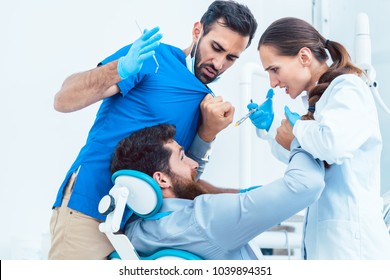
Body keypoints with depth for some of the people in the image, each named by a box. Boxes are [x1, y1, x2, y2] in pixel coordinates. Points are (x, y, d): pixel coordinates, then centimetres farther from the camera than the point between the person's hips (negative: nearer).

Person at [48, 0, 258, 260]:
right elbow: (63, 101, -14)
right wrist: (120, 69, -30)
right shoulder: (154, 57, -7)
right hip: (91, 207, -6)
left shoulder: (208, 102, 13)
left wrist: (209, 131, -7)